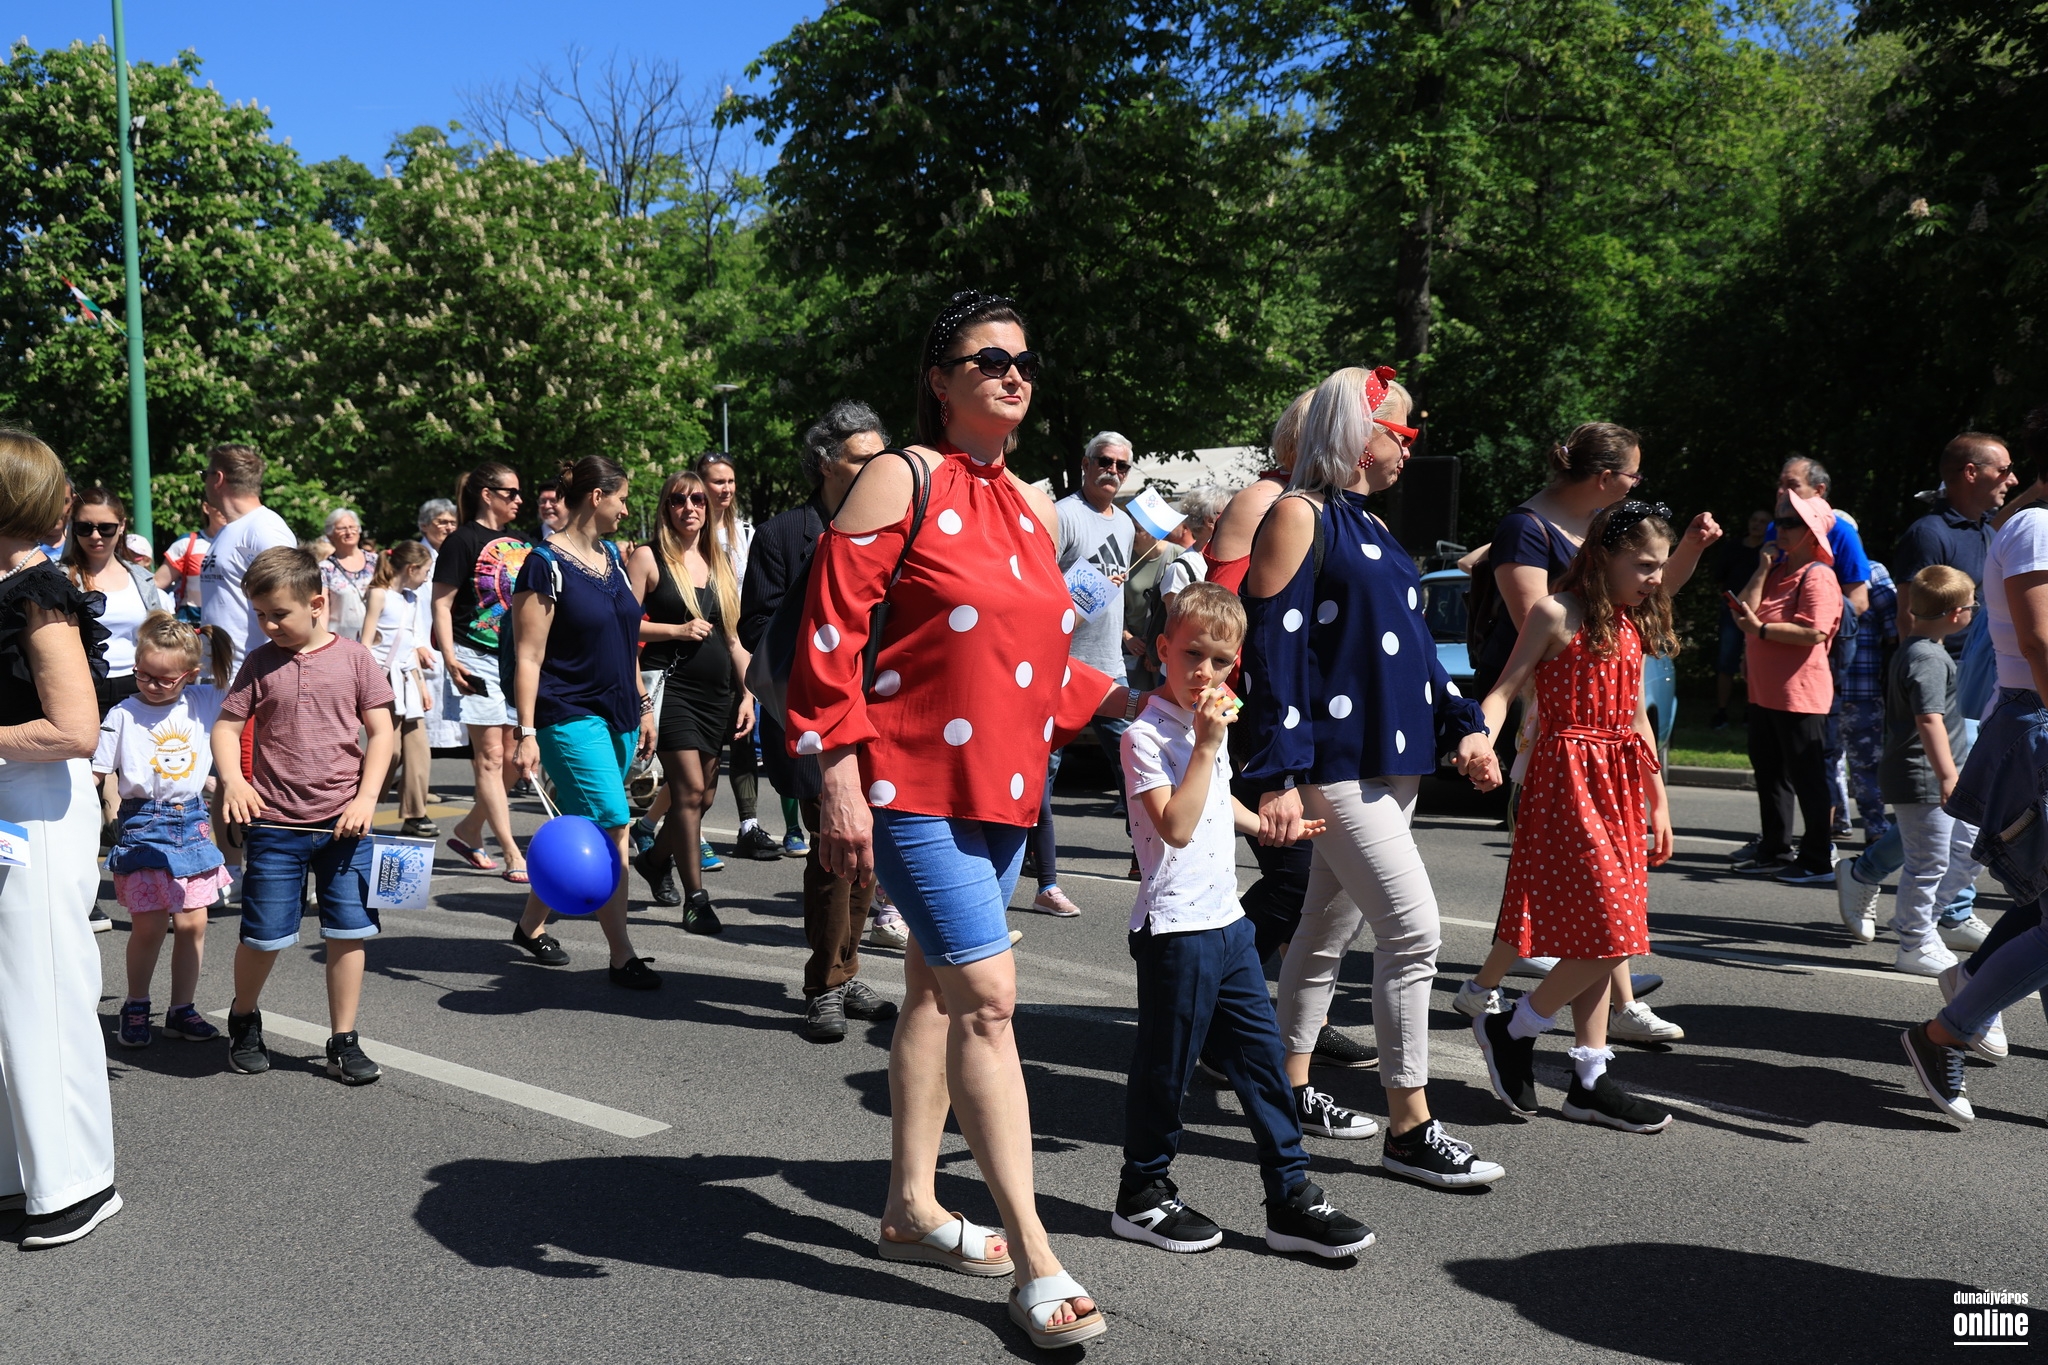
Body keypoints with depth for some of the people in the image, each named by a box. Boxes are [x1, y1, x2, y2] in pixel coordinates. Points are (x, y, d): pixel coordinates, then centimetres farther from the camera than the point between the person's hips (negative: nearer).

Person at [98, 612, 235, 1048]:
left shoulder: (204, 703, 2)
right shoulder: (123, 715, -6)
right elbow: (95, 771, -3)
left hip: (192, 821, 3)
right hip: (143, 826, -3)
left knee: (193, 922, 5)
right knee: (148, 925, -2)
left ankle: (182, 1009, 19)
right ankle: (135, 1007, 19)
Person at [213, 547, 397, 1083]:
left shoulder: (353, 658, 0)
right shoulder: (261, 663, 2)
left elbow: (381, 733, 1)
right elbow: (227, 726, 3)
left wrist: (366, 799, -9)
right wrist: (232, 779, -16)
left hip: (344, 824, 0)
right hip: (274, 824, 0)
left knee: (348, 934, 3)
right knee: (263, 936, 6)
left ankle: (343, 1043, 16)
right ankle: (244, 1019, 34)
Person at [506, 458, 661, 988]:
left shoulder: (611, 555, 13)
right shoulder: (547, 564, -11)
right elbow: (528, 656, -14)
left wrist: (643, 705, 18)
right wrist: (527, 733, -19)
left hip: (616, 715, 8)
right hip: (570, 716, -8)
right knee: (612, 826, -12)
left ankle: (531, 924, 30)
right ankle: (622, 955, -6)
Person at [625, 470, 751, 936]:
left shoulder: (720, 562, 14)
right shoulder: (648, 558, -1)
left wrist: (747, 693, 10)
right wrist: (677, 629, -14)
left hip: (716, 690, 6)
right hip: (671, 684, -6)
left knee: (704, 795, 10)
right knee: (690, 789, -12)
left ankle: (656, 859, 36)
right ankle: (695, 896, -4)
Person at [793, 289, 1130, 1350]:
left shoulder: (1032, 507, 14)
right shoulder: (904, 479, -8)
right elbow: (830, 630, -14)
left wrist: (1117, 699, 10)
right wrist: (839, 777, -19)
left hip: (1003, 784, 8)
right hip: (915, 783, -8)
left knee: (936, 989, 17)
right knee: (988, 997, -10)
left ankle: (913, 1207, 31)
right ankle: (1034, 1259, 0)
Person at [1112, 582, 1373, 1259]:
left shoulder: (1210, 720, 13)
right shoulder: (1146, 733, -15)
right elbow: (1176, 827, -26)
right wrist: (1206, 745, -25)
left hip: (1227, 918, 8)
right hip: (1175, 926, -8)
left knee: (1262, 1052, 10)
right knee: (1165, 1064, 4)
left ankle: (1291, 1197, 18)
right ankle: (1142, 1195, 21)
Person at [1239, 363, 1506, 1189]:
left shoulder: (1372, 525, 18)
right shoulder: (1300, 515, -9)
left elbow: (1413, 641, 23)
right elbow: (1269, 647, -15)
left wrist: (1462, 724, 13)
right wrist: (1281, 776, -20)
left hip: (1391, 762, 9)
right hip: (1336, 765, -9)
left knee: (1331, 928, 15)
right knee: (1413, 927, -11)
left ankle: (1291, 1088, 28)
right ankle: (1409, 1128, -1)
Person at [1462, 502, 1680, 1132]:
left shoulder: (1632, 625, 15)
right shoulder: (1556, 613, -8)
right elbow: (1505, 689, -13)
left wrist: (1658, 802, 21)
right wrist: (1481, 737, -33)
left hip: (1618, 784, 8)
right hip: (1568, 778, -8)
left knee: (1601, 937, 9)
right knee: (1611, 935, -12)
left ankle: (1590, 1079, 17)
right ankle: (1511, 1030, 6)